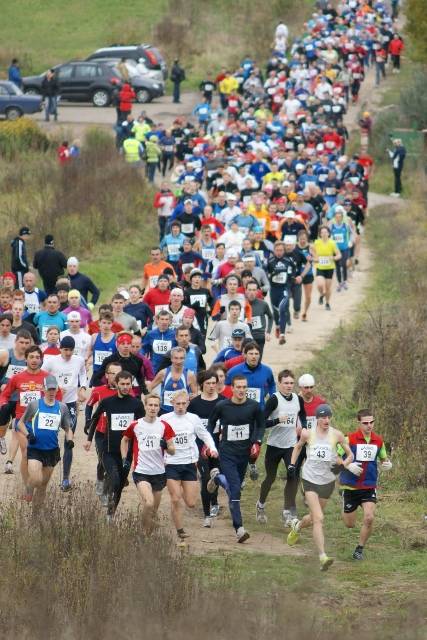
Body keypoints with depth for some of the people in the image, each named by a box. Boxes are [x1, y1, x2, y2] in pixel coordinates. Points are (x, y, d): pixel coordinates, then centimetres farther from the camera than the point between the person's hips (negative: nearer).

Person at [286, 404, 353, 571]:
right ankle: (323, 557, -20)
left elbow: (350, 455, 3)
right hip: (310, 479, -2)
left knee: (315, 517, 18)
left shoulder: (336, 435, -3)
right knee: (318, 519, -16)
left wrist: (342, 464, -16)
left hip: (327, 481, 2)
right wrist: (292, 465, 10)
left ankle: (297, 526, 52)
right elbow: (298, 447, 18)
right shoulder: (308, 434, -3)